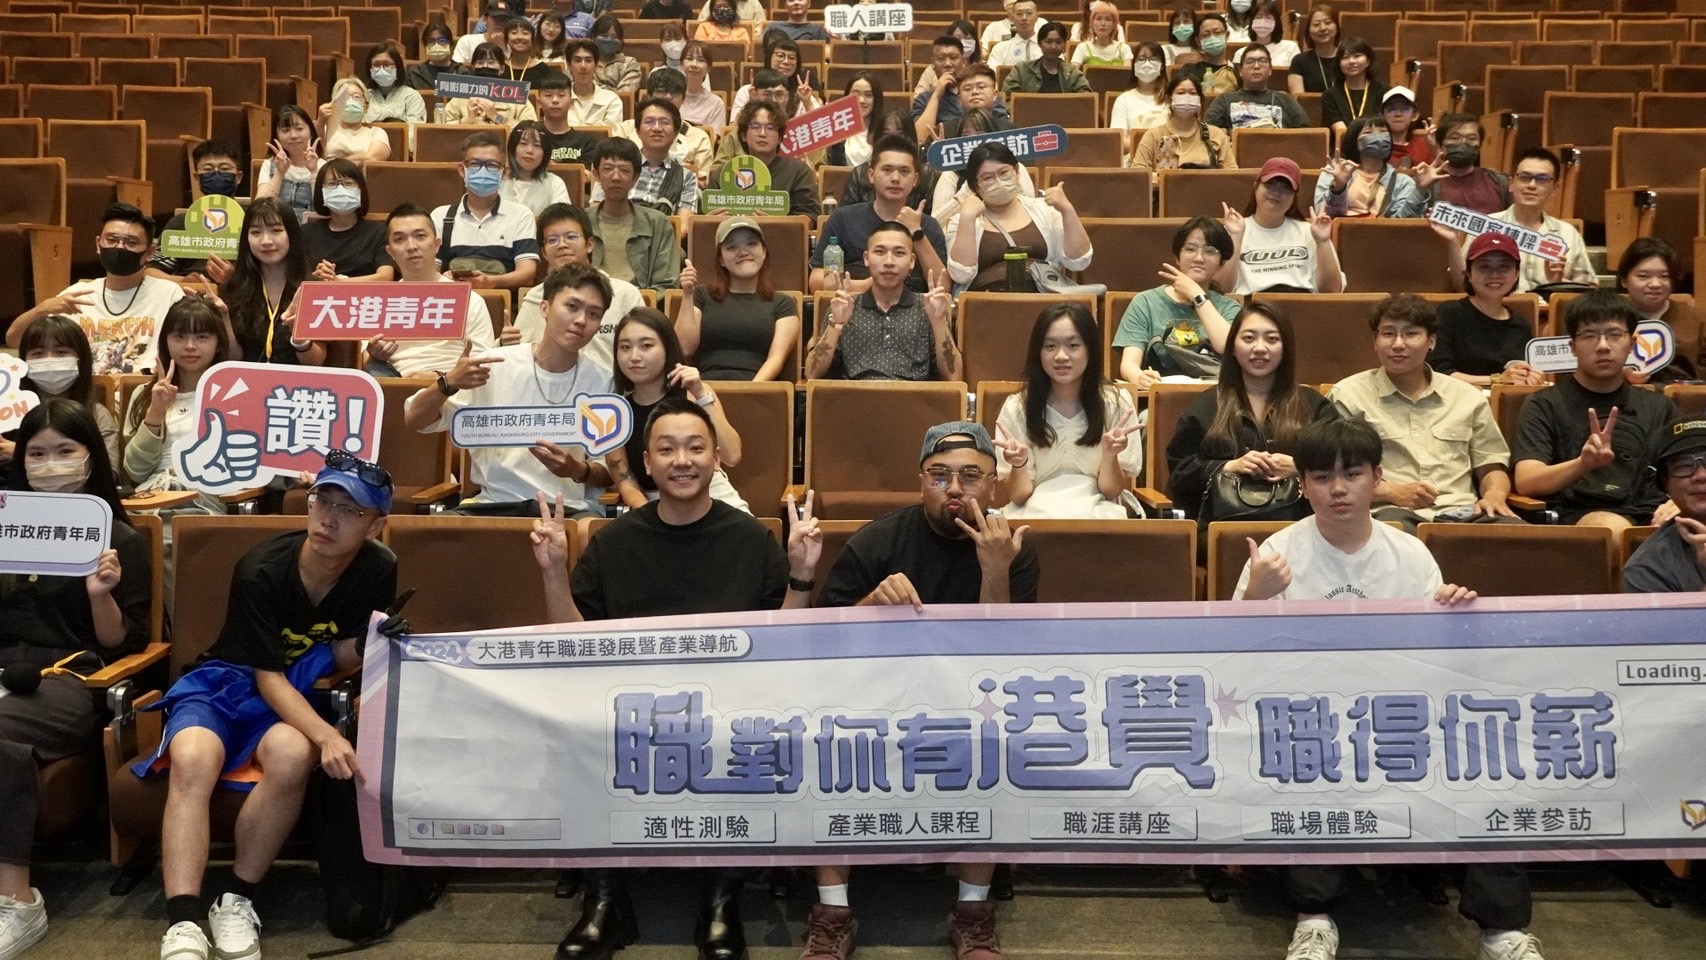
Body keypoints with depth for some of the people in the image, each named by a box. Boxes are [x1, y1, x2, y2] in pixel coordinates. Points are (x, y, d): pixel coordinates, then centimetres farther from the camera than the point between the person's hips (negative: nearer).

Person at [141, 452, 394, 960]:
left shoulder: (378, 571, -11)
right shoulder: (261, 570, -20)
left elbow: (345, 659, -1)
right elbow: (267, 678, -21)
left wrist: (376, 643, -24)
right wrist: (327, 735, -37)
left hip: (295, 692, 2)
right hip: (227, 682, -1)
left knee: (293, 755, -34)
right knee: (192, 758, -35)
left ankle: (237, 901, -18)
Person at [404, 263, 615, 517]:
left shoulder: (602, 382, 2)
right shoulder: (494, 367, 3)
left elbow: (611, 473, 7)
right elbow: (413, 420, 4)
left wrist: (579, 470, -17)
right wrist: (448, 384, -16)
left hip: (571, 508, -1)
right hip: (494, 503, 2)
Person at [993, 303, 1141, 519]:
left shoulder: (1116, 402, 2)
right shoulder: (1017, 407, 1)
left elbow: (1112, 491, 2)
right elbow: (1018, 496, 0)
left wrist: (1110, 454, -17)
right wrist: (1019, 464, -20)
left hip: (1097, 514, 1)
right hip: (1035, 512, 0)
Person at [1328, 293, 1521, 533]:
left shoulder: (1468, 397, 23)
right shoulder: (1347, 395, 9)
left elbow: (1491, 464, 25)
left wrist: (1495, 493, 2)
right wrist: (1390, 492, -9)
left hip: (1461, 512, 4)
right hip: (1390, 513, -4)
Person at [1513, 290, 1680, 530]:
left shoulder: (1659, 407, 23)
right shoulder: (1544, 405, 10)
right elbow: (1526, 483, -4)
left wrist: (1678, 503, -7)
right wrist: (1582, 464, -24)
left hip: (1650, 518, 4)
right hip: (1579, 516, -3)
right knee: (1614, 527, -39)